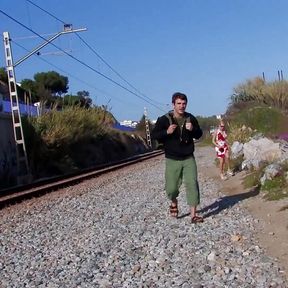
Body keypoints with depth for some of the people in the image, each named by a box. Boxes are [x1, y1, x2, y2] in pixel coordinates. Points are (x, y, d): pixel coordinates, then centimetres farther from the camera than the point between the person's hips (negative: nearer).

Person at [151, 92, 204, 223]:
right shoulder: (164, 119, -7)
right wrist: (167, 132, -23)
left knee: (192, 184, -7)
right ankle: (174, 203, 35)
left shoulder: (191, 118, 1)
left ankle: (193, 215, -2)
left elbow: (199, 134, 10)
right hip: (172, 159, -2)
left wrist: (193, 129, -12)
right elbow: (153, 135, -7)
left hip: (188, 158, 2)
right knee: (171, 187, 1)